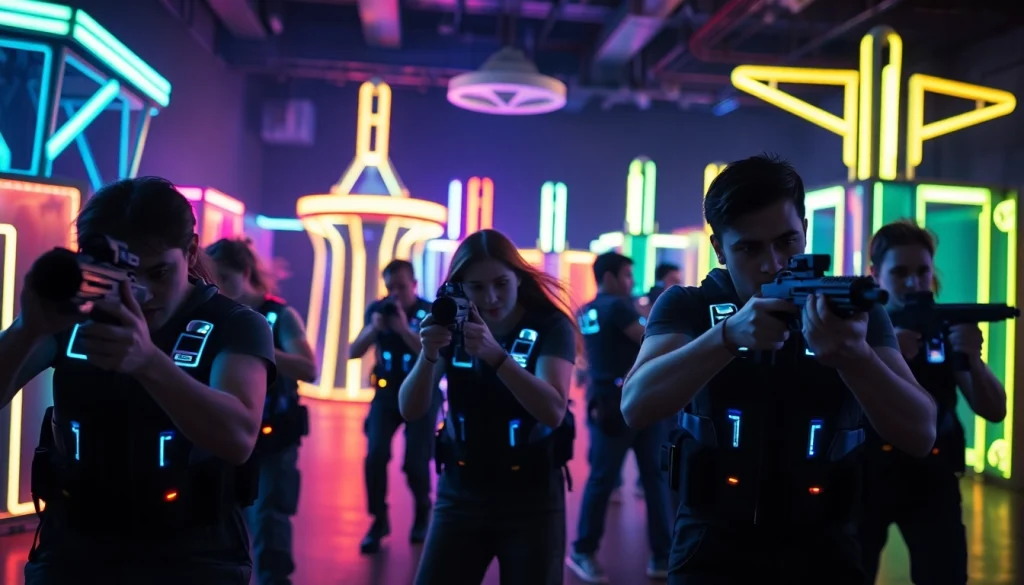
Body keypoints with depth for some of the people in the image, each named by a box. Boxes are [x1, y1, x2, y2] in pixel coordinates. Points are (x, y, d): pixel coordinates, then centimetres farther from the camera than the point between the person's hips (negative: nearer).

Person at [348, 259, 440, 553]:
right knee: (375, 456, -12)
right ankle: (379, 520, 7)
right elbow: (353, 353, -3)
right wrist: (373, 329, -20)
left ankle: (422, 513, 25)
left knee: (415, 463, -5)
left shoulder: (430, 312, -12)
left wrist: (405, 329, -31)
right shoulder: (377, 309, -3)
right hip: (386, 394, 3)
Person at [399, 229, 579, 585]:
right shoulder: (454, 325, 1)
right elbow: (411, 411, -6)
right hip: (460, 495, 2)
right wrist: (429, 354, -24)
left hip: (531, 500, -2)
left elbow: (553, 412, -22)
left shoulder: (549, 325, -8)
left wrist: (496, 355, -33)